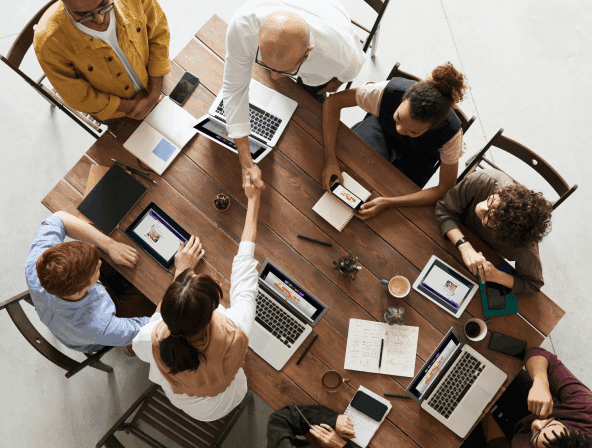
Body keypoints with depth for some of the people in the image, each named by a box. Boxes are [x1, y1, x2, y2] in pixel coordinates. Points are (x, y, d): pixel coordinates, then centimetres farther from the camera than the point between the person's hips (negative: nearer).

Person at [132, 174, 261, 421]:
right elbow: (244, 262, -30)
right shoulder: (234, 333, -45)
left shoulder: (153, 340, -41)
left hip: (178, 401, 1)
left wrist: (180, 272, -10)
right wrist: (253, 199, -15)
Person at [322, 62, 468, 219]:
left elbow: (446, 189, -30)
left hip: (417, 157, -1)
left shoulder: (451, 133, -39)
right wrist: (330, 159, -40)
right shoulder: (388, 91, -40)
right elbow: (334, 101, -30)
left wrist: (388, 202, -41)